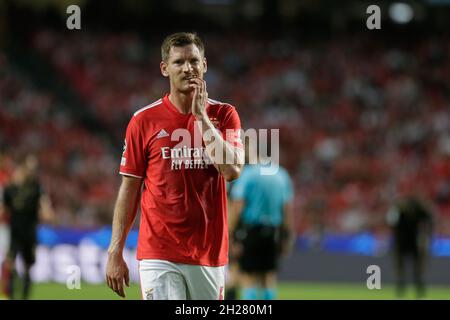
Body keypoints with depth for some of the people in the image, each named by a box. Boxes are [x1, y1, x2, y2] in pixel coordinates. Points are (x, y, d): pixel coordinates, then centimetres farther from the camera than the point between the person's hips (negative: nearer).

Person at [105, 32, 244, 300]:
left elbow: (232, 170, -12)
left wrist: (201, 116, -11)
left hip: (209, 254, 2)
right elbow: (129, 189, 4)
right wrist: (115, 252, -1)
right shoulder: (144, 120, 1)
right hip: (158, 255, -2)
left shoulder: (224, 115, 4)